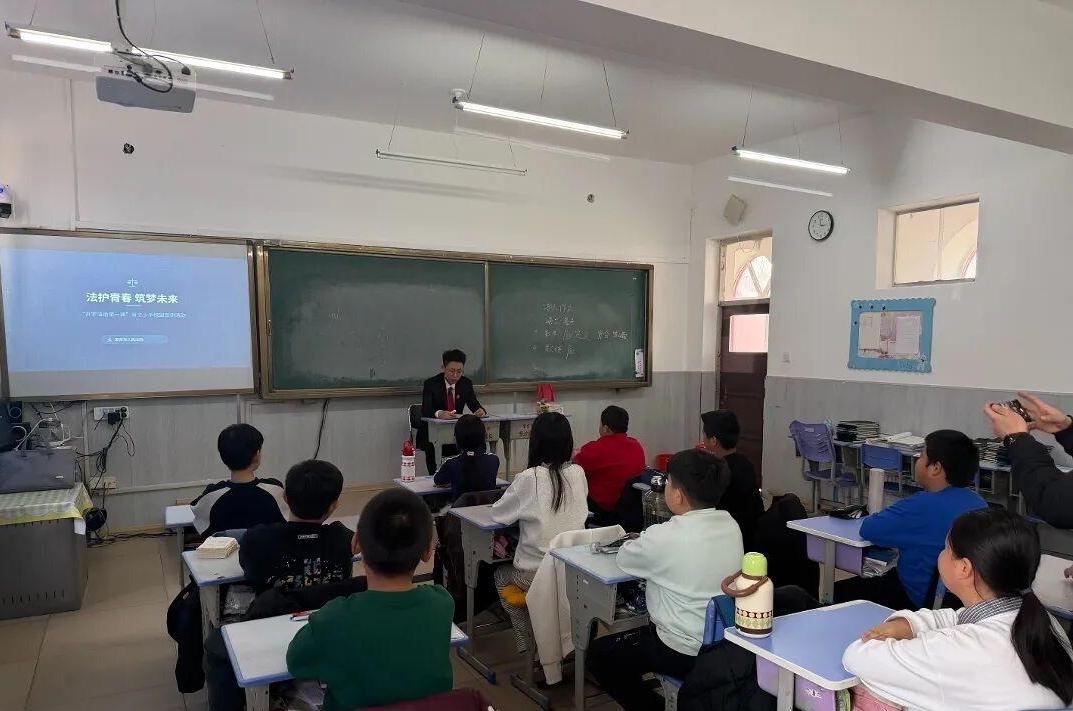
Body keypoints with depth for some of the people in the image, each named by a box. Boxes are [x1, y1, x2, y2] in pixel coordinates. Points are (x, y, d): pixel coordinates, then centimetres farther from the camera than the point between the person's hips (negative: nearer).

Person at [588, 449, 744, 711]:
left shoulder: (664, 537, -25)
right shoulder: (731, 525, -6)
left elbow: (623, 559, -7)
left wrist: (640, 542, 11)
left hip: (686, 655, -7)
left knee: (599, 654, 13)